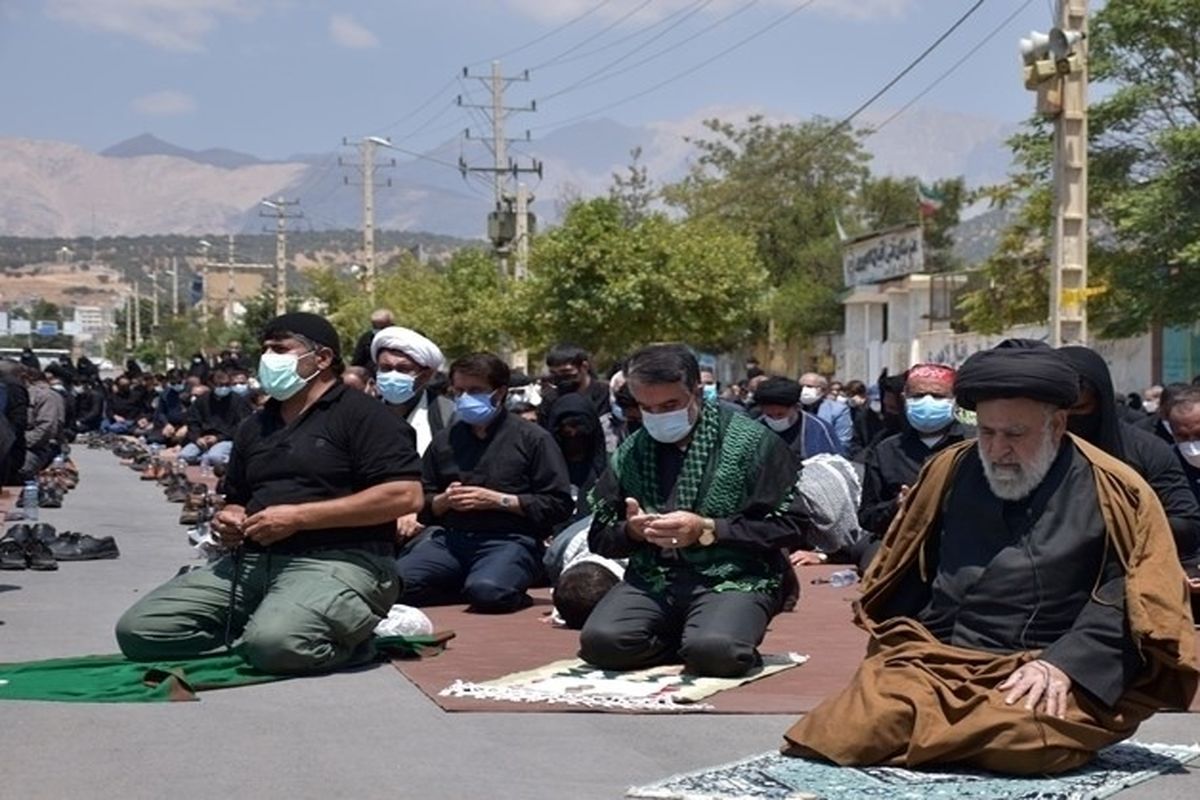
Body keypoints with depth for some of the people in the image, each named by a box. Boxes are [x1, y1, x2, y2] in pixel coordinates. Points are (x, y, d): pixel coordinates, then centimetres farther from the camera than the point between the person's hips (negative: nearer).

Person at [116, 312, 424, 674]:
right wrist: (230, 521, 4)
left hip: (336, 560, -7)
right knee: (138, 630, -8)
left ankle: (348, 631, -6)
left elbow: (405, 495, -15)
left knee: (273, 642, -37)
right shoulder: (255, 427, 21)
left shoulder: (359, 413, -3)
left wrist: (299, 516, -15)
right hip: (251, 560, 7)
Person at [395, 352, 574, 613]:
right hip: (451, 537, 5)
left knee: (486, 591, -37)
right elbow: (420, 505, 23)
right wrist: (444, 501, -1)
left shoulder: (533, 438, 5)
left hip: (510, 540, -4)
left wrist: (499, 500, -9)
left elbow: (560, 505, -3)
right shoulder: (445, 440, 19)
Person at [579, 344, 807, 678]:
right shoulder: (631, 453, 11)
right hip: (653, 579, 4)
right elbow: (600, 537, 15)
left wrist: (707, 530, -15)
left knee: (713, 650, -35)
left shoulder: (750, 441, -2)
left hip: (733, 578, -4)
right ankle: (691, 642, 1)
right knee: (600, 640, -25)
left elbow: (787, 527, -5)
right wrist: (632, 530, -9)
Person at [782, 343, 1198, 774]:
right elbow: (905, 572, 21)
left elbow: (1129, 598, -5)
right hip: (932, 663, 2)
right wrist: (897, 647, 8)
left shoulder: (1112, 493, 1)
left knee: (1024, 739, -36)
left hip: (1044, 678, -2)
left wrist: (1063, 664, -18)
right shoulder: (950, 471, 11)